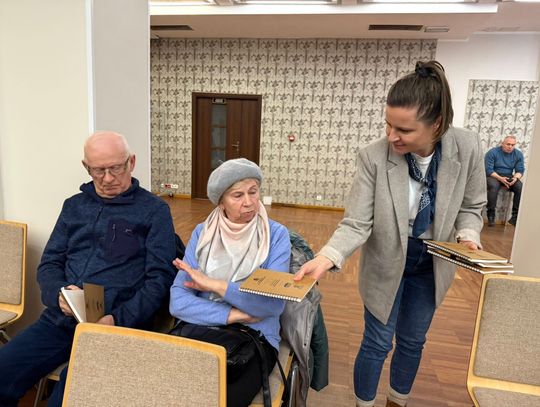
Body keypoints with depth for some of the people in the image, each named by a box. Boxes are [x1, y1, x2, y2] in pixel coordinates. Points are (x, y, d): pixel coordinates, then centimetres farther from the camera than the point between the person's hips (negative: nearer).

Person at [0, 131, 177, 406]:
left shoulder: (154, 210, 0)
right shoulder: (74, 206, 16)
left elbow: (159, 277, -5)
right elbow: (49, 264, 15)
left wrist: (119, 319, -17)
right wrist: (59, 293, -7)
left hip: (116, 325, -5)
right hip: (59, 320, 5)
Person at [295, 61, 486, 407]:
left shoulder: (468, 148, -19)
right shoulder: (374, 157, -26)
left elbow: (471, 206, -2)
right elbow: (356, 224, -24)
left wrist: (467, 236, -21)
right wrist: (327, 257, -40)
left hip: (431, 267, 3)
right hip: (386, 264, -3)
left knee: (412, 341, 23)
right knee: (378, 343, 10)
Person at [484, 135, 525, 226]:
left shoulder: (518, 154, 5)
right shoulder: (492, 152, -9)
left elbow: (520, 170, 4)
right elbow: (488, 170, -14)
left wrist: (515, 178, -19)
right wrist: (500, 178, -26)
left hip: (509, 178, 4)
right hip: (494, 176, -4)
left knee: (521, 188, -25)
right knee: (494, 186, -37)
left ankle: (515, 217, -17)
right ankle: (491, 215, -26)